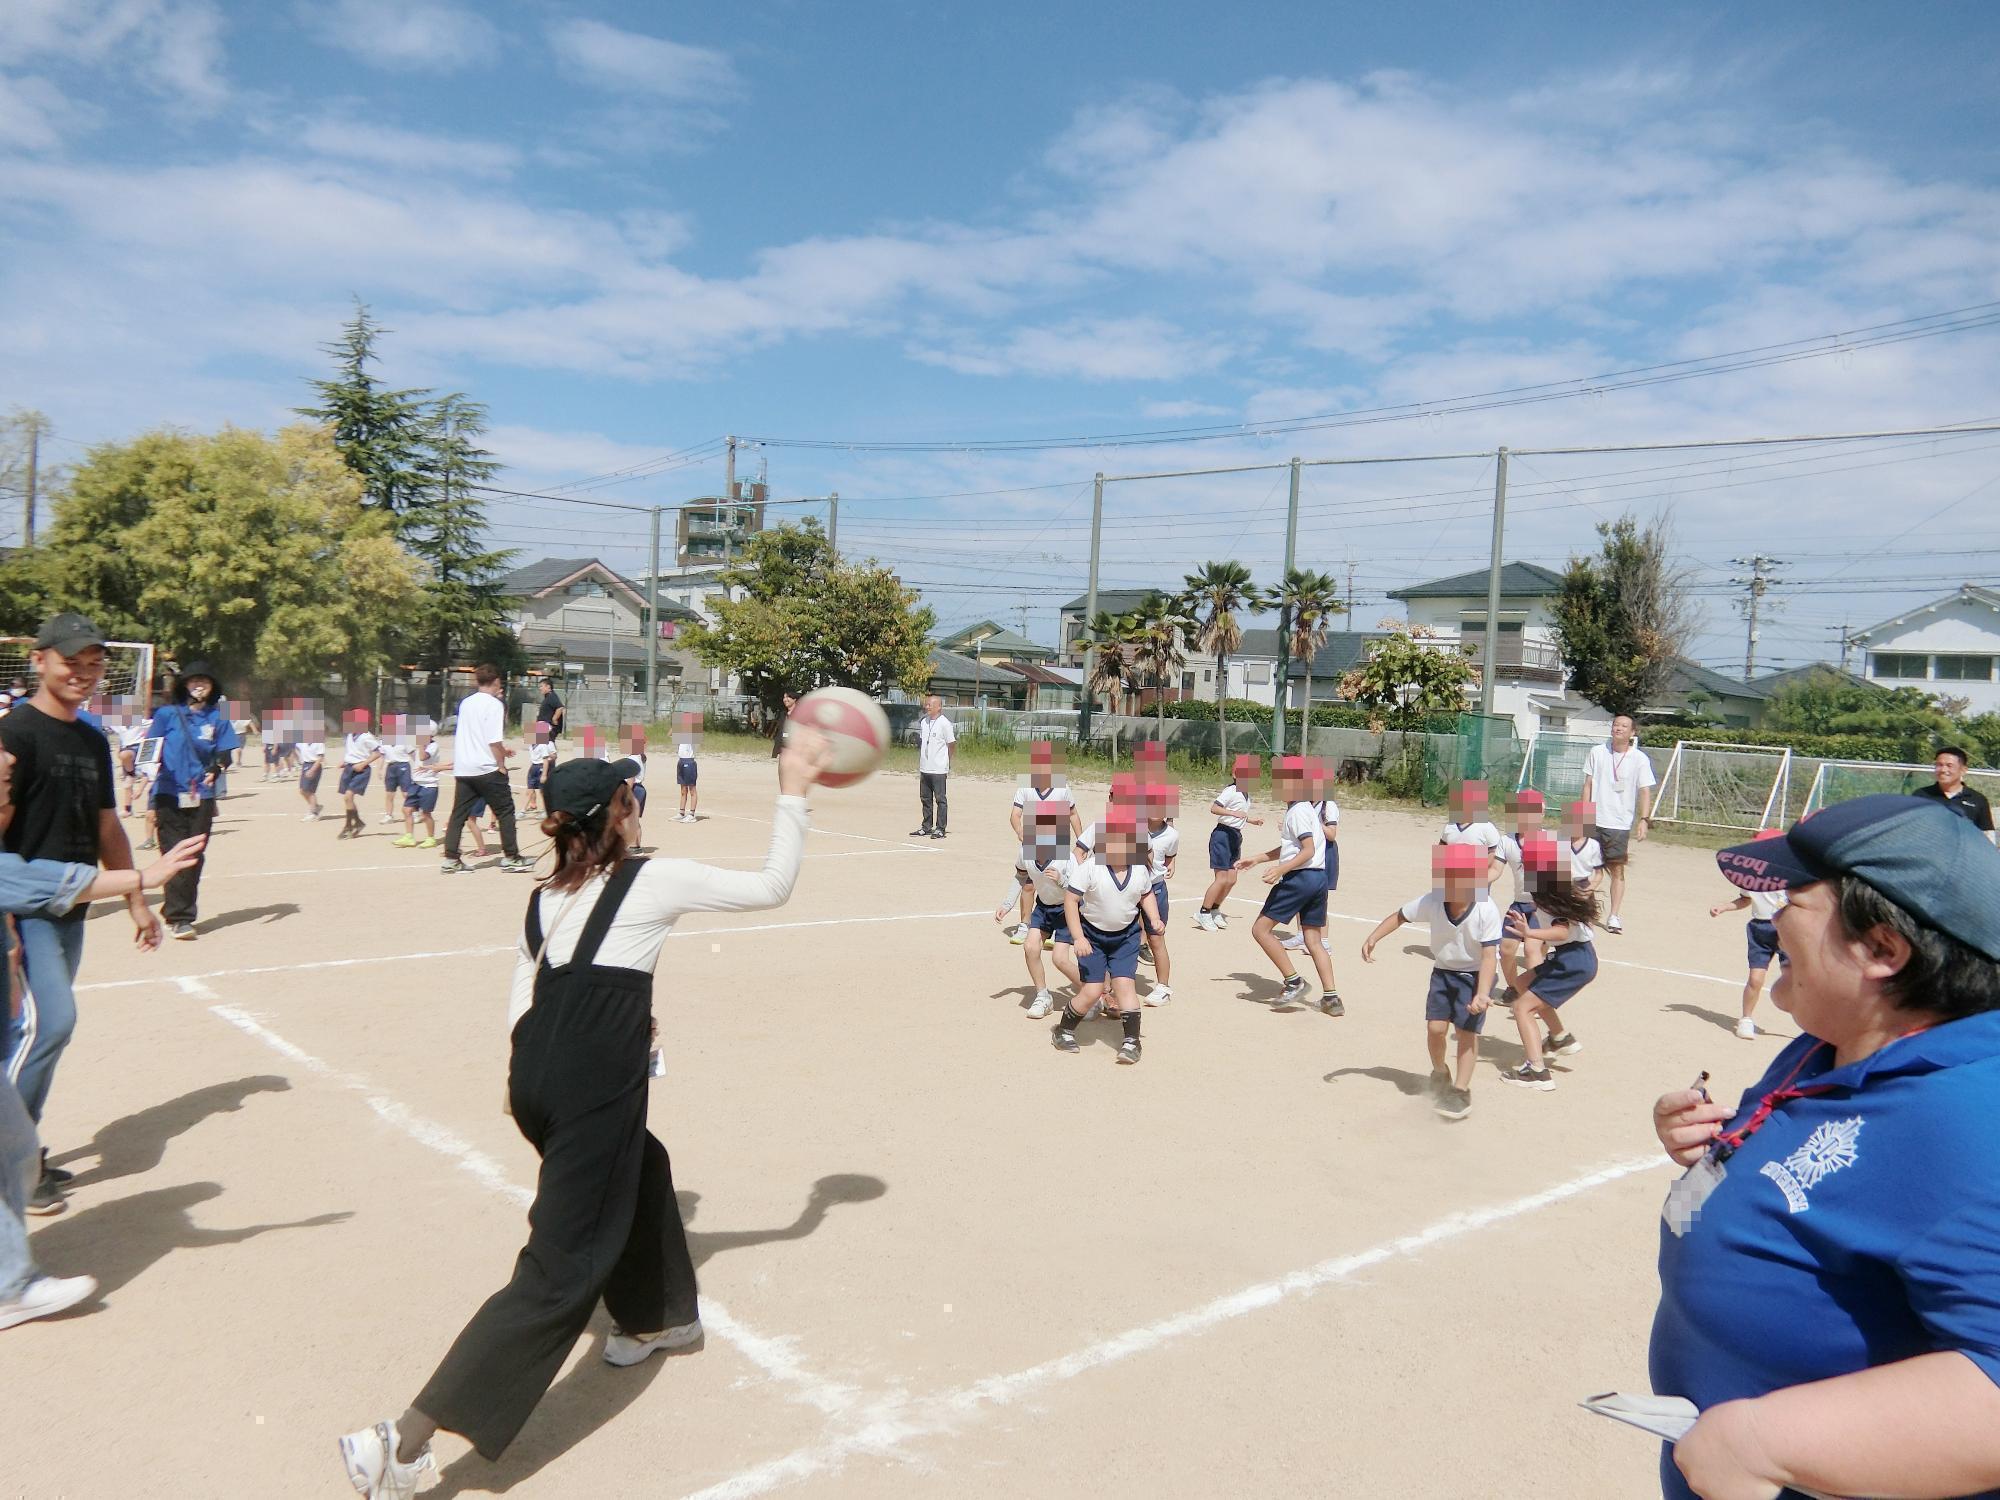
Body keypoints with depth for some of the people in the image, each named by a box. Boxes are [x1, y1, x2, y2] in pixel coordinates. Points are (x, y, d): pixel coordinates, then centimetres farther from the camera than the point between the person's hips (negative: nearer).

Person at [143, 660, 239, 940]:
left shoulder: (217, 718, 8)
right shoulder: (168, 714, 4)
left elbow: (224, 754, 8)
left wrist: (216, 769, -13)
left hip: (201, 796, 2)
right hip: (170, 794, -2)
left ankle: (179, 913, 18)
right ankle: (179, 918, -1)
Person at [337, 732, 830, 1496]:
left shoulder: (543, 897, 16)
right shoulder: (656, 880, -1)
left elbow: (521, 1008, 17)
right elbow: (772, 886, 6)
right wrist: (793, 793, 12)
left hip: (532, 1079, 8)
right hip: (593, 1090, -8)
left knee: (642, 1168, 32)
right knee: (563, 1270, -3)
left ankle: (655, 1318, 49)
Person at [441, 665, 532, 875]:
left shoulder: (465, 702, 11)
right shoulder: (494, 704, -10)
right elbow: (494, 741, -17)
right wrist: (502, 765, -7)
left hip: (462, 769, 7)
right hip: (486, 768, -6)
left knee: (458, 814, 9)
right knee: (505, 811, 4)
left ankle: (451, 859, 8)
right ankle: (511, 858, 7)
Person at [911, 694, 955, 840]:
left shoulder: (944, 723, -10)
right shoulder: (923, 722, 11)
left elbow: (952, 745, -5)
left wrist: (946, 761, 2)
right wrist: (919, 765, 18)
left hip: (938, 769, -7)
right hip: (924, 768, 7)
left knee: (940, 799, -1)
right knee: (925, 799, 12)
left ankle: (940, 829, 4)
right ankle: (927, 827, 21)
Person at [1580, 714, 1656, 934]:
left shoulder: (1639, 759, -2)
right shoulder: (1597, 752, 4)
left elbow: (1645, 791, -5)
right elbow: (1588, 785, 7)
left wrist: (1644, 820, -15)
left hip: (1620, 824, -2)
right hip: (1594, 820, 2)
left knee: (1617, 870, -2)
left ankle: (1613, 916, 4)